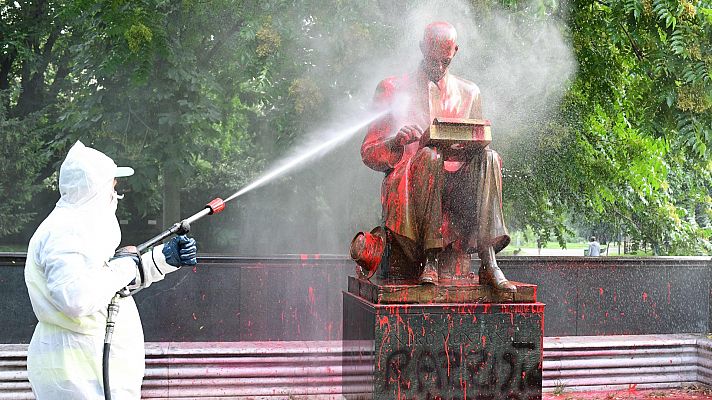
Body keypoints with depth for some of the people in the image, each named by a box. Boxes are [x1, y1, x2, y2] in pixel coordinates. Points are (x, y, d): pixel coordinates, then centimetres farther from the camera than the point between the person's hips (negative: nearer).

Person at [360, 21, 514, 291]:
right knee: (428, 156, -36)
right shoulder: (392, 89, 11)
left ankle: (489, 262, -39)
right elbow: (369, 153, 7)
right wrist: (397, 142, -15)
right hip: (406, 186, -2)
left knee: (489, 158, -28)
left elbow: (478, 145, 19)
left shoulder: (469, 93, 20)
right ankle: (430, 259, -39)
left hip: (456, 185, 3)